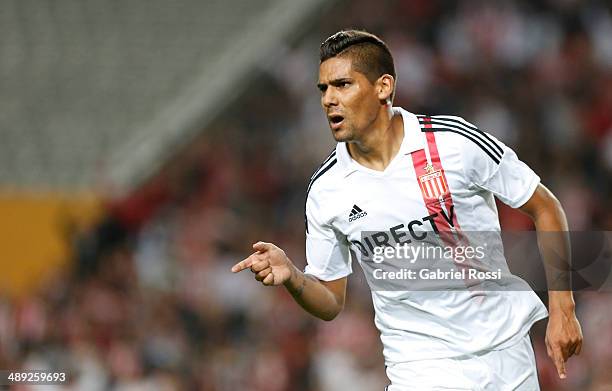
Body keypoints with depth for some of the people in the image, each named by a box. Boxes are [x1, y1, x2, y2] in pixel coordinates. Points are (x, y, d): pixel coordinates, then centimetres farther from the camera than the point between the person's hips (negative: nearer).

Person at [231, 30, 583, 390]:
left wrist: (562, 309, -5)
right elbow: (331, 302, 5)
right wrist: (292, 277, -16)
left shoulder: (455, 142, -11)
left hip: (506, 348, -1)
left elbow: (544, 208, 0)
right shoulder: (325, 191, -4)